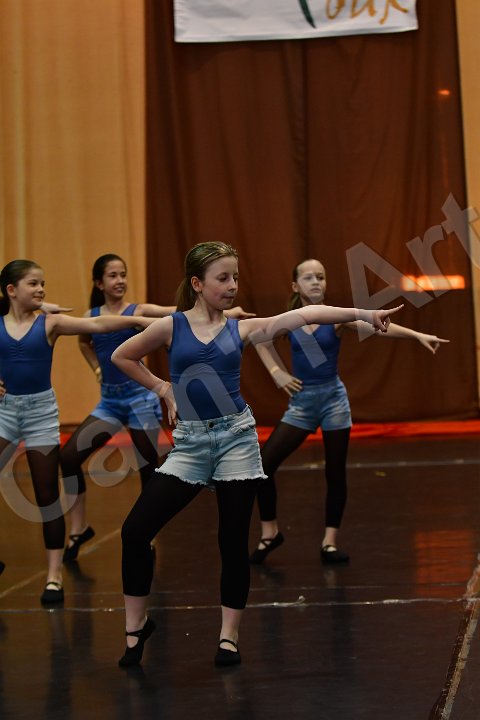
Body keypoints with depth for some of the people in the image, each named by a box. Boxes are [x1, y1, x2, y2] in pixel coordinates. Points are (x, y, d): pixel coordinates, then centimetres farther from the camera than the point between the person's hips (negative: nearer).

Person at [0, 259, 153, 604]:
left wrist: (139, 320, -25)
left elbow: (97, 324, -14)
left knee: (47, 494, 2)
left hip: (41, 410, -1)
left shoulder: (50, 323, -3)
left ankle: (54, 575, 7)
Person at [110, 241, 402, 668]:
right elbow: (122, 357, 14)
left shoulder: (241, 329, 3)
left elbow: (305, 315, -7)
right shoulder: (171, 326, 0)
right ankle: (137, 626, 8)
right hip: (190, 441, 0)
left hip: (236, 437, 1)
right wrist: (162, 389, 9)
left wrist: (361, 313, -15)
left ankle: (229, 636, 15)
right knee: (136, 530, -9)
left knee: (234, 541, 2)